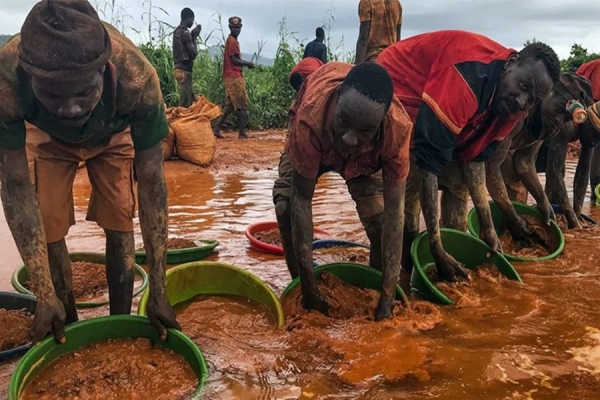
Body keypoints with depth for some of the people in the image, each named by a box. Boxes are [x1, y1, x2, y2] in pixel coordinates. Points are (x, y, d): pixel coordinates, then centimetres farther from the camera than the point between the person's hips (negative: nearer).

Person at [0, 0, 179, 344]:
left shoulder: (137, 75, -42)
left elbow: (151, 179, -34)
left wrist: (158, 293, -32)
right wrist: (45, 297, -33)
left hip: (113, 137, 0)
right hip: (52, 141, 0)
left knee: (119, 223, -7)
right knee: (48, 228, -7)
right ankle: (69, 329, 13)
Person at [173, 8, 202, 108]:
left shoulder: (177, 31, 16)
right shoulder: (185, 33, -12)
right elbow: (193, 54, -12)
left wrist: (193, 36, 14)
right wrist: (194, 37, -1)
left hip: (179, 68, 10)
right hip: (185, 69, -10)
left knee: (190, 100, 14)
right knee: (185, 103, -8)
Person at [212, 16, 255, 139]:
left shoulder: (232, 40, 20)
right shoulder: (232, 41, -11)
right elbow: (234, 60, -17)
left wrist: (246, 64, 8)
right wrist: (248, 63, -6)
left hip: (231, 77, 10)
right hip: (234, 77, -10)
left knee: (231, 105, 13)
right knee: (242, 106, -6)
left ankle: (216, 127, 10)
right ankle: (242, 133, -4)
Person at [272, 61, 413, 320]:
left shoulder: (398, 129, -40)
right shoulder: (311, 116, -46)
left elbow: (393, 213, -35)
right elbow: (302, 200, -39)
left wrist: (387, 300, -34)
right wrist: (309, 288, -35)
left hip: (367, 155, 1)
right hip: (315, 140, -1)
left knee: (379, 216, -15)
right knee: (286, 205, -21)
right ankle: (300, 287, 2)